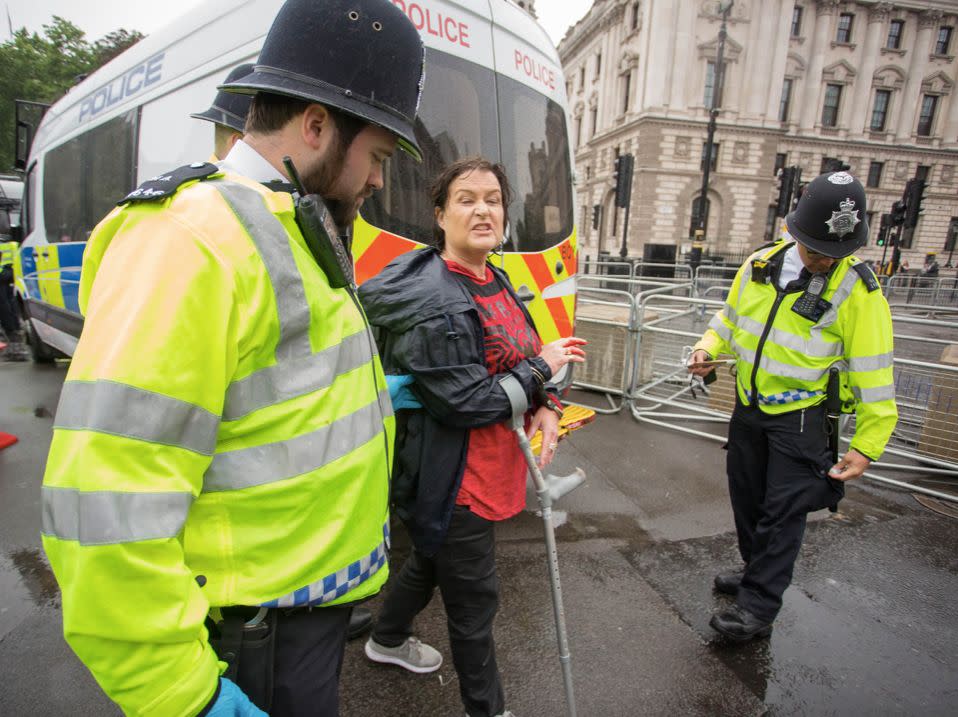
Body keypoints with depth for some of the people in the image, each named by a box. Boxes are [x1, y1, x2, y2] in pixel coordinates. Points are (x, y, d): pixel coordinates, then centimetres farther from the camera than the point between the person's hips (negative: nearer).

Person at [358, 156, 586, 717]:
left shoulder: (498, 283, 5)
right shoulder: (432, 299, -23)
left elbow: (526, 354, 14)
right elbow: (464, 402, -25)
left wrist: (547, 406, -5)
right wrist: (542, 368, -16)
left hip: (490, 471, 9)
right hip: (451, 482, -9)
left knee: (433, 562, 29)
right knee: (474, 599, 9)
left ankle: (388, 640, 57)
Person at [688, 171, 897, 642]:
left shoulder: (858, 291, -15)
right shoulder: (759, 266, -2)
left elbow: (873, 377, -12)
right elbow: (730, 319, 13)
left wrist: (867, 444, -13)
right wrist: (707, 348, -6)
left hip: (802, 417, -5)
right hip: (749, 407, 5)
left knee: (783, 510, 0)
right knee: (746, 497, 17)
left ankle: (759, 608, 14)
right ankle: (757, 571, 39)